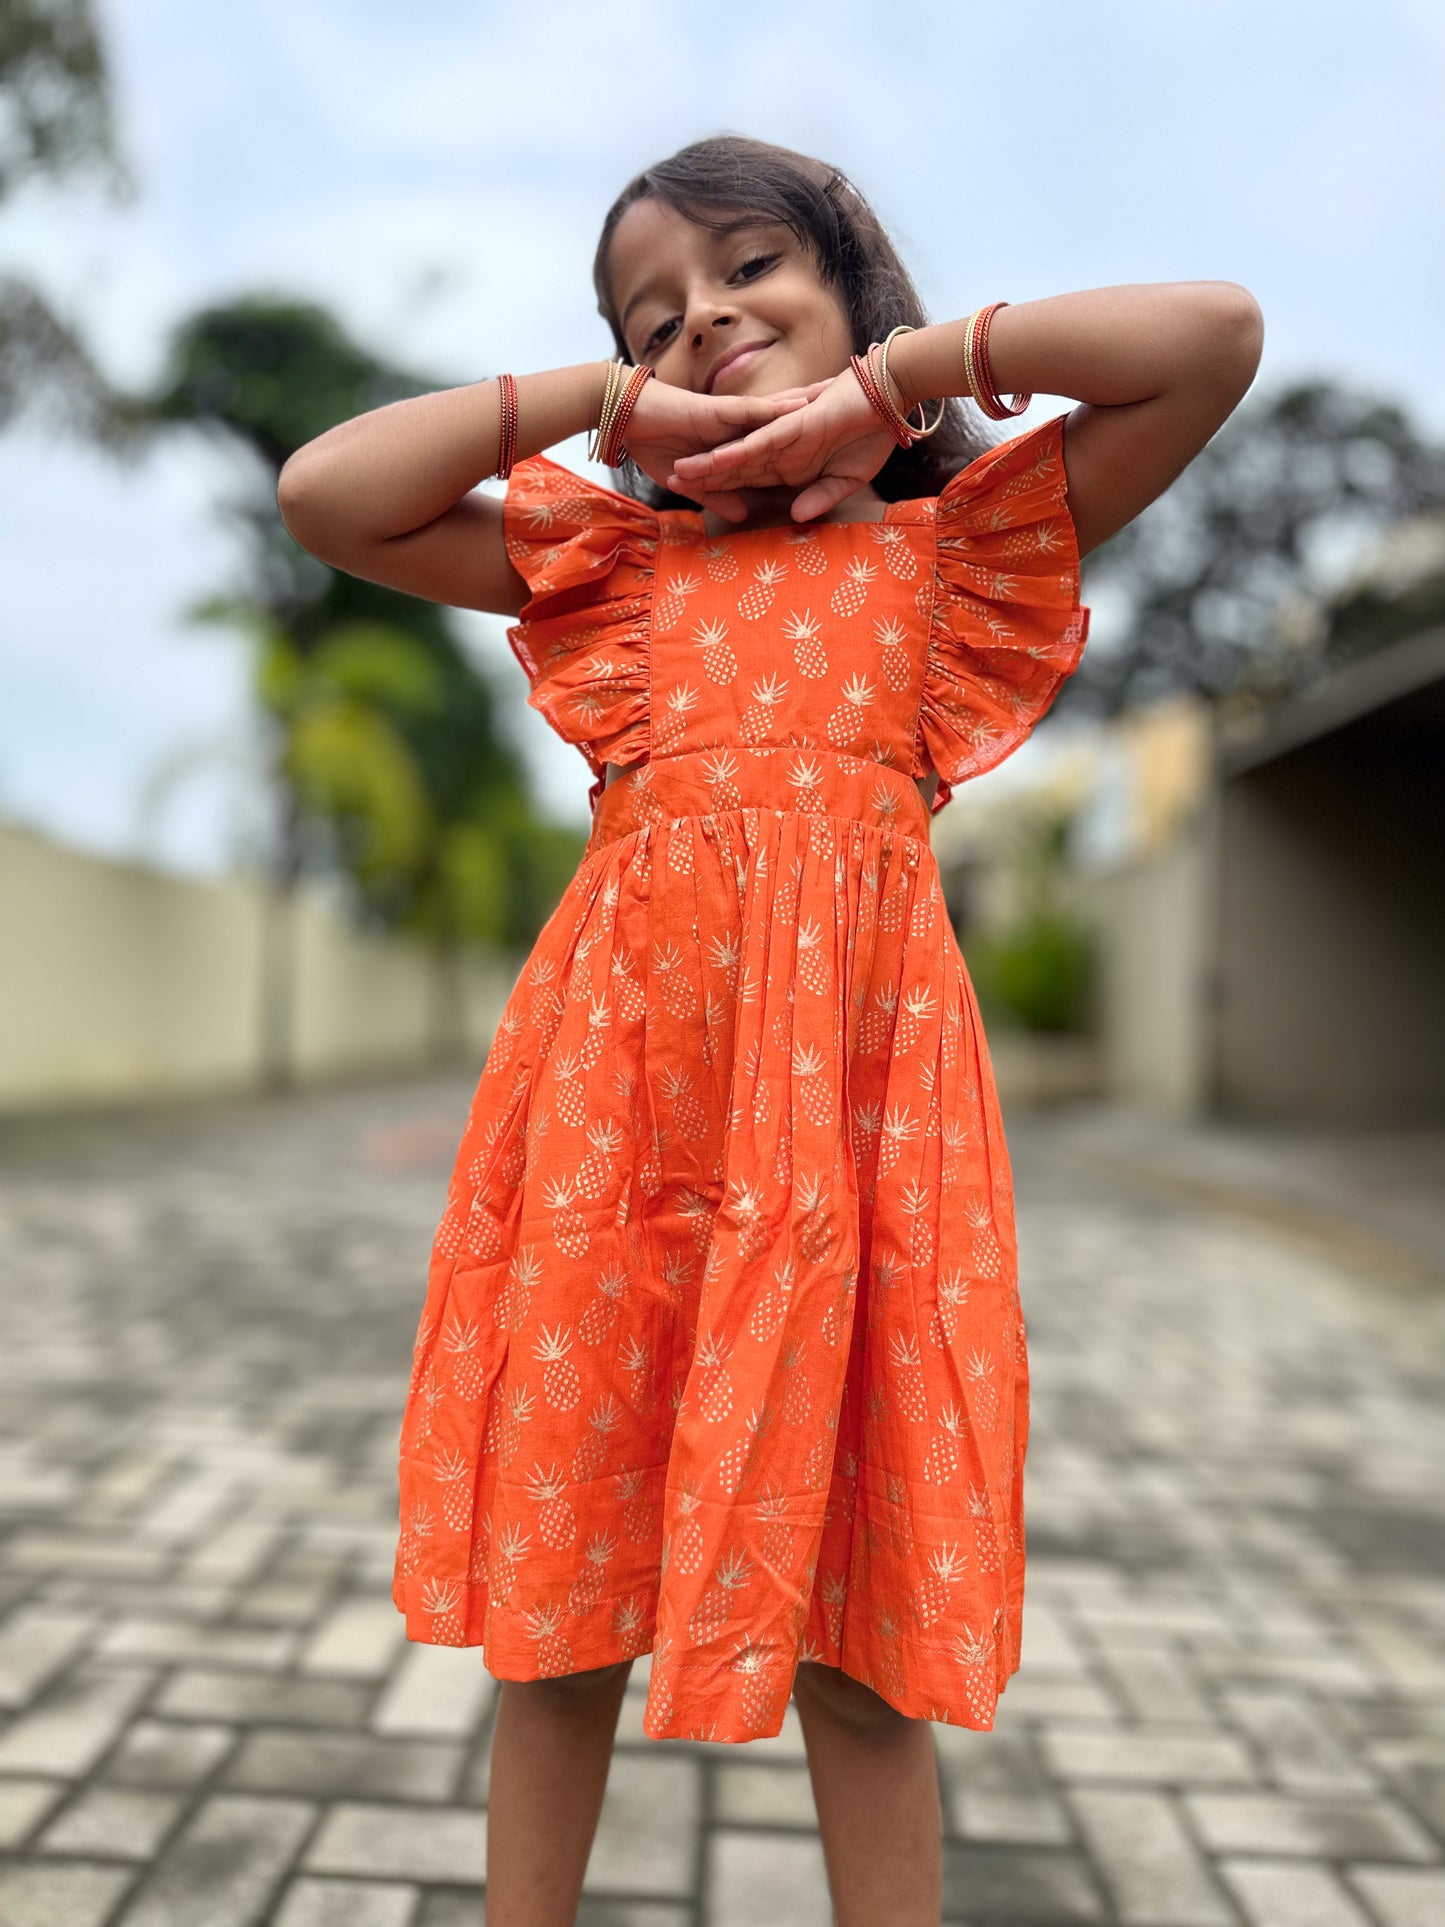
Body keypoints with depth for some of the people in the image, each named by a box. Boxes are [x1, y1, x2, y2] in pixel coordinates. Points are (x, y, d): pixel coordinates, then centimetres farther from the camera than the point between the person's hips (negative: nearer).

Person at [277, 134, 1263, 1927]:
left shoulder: (958, 544, 13)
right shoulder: (613, 559, 16)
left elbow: (1219, 333, 5)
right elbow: (322, 494, 10)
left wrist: (890, 377, 4)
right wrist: (600, 400, 9)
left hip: (853, 1089, -1)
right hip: (622, 1085, 2)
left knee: (859, 1637, 6)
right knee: (568, 1599, 11)